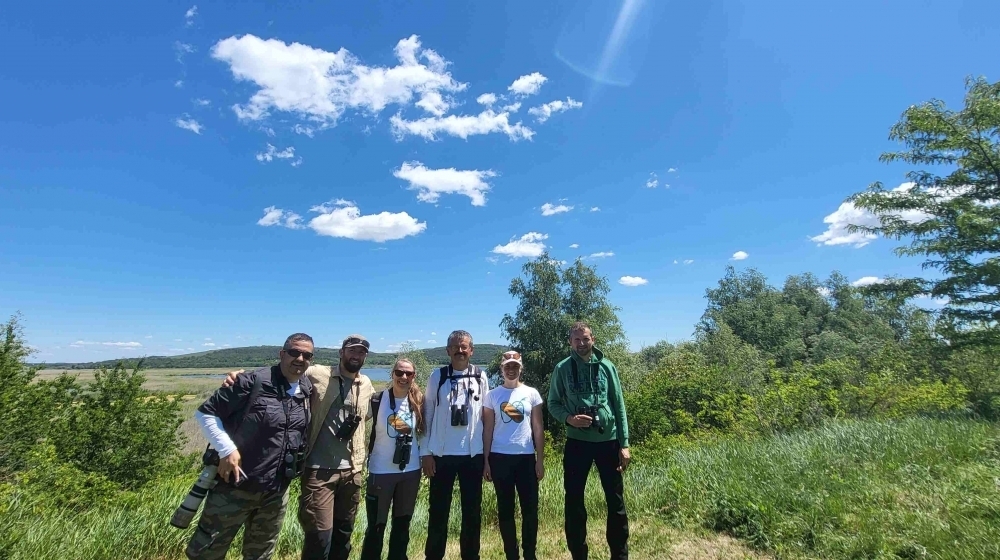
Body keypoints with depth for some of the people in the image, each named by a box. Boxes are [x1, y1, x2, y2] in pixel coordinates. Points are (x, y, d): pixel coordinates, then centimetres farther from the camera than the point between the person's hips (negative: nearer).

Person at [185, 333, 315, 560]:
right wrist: (227, 449, -17)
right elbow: (206, 412, -12)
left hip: (276, 493, 5)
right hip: (235, 486, -5)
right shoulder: (254, 382, -18)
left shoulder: (308, 391, -1)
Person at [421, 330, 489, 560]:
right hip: (442, 454, 0)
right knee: (438, 511, 10)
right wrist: (425, 452, -1)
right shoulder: (437, 376, -1)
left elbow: (486, 415, 5)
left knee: (472, 511, 12)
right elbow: (427, 414, 1)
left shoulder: (481, 377, 1)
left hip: (473, 454, 1)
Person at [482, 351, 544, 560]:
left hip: (526, 457, 0)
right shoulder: (492, 395, 1)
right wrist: (486, 461, 1)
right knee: (505, 509, 9)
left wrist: (540, 460, 1)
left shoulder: (531, 393, 2)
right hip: (500, 458, 0)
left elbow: (538, 429, 4)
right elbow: (487, 430, 3)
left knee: (530, 508, 5)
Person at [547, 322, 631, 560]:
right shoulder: (562, 369, -3)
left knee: (616, 500, 12)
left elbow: (619, 406, 1)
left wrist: (624, 444, -2)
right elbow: (553, 403, 2)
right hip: (577, 441, 0)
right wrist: (569, 418, -19)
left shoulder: (606, 366, -1)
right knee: (574, 500, 10)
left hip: (608, 440, 1)